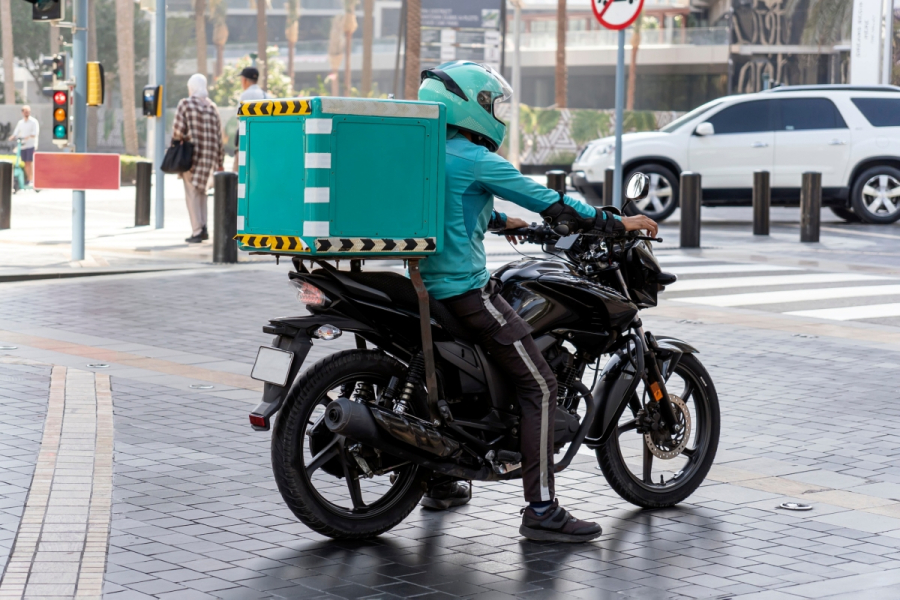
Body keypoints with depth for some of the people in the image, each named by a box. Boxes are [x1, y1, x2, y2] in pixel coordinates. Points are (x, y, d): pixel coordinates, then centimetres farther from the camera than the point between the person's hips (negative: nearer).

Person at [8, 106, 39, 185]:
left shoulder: (33, 122, -2)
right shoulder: (20, 122, 15)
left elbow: (35, 133, -12)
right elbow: (16, 133, 12)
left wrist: (26, 138, -27)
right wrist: (12, 137, -11)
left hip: (31, 145, -5)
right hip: (23, 146, 5)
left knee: (30, 162, -10)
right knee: (26, 163, 7)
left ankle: (31, 179, -9)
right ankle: (28, 179, 13)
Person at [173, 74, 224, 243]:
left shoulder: (185, 104, -4)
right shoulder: (212, 107, 8)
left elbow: (178, 131, -11)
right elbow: (219, 136, 9)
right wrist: (219, 161, 15)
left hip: (191, 154, -4)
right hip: (209, 155, 4)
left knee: (192, 192, 0)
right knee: (201, 191, 16)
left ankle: (197, 231, -4)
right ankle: (203, 228, 13)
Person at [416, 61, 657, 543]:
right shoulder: (474, 159, -14)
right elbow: (547, 202, -13)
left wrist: (500, 221, 46)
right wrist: (617, 224, -5)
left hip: (426, 286, 10)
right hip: (467, 291, -10)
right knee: (539, 386, -7)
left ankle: (439, 483, 38)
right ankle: (541, 510, -12)